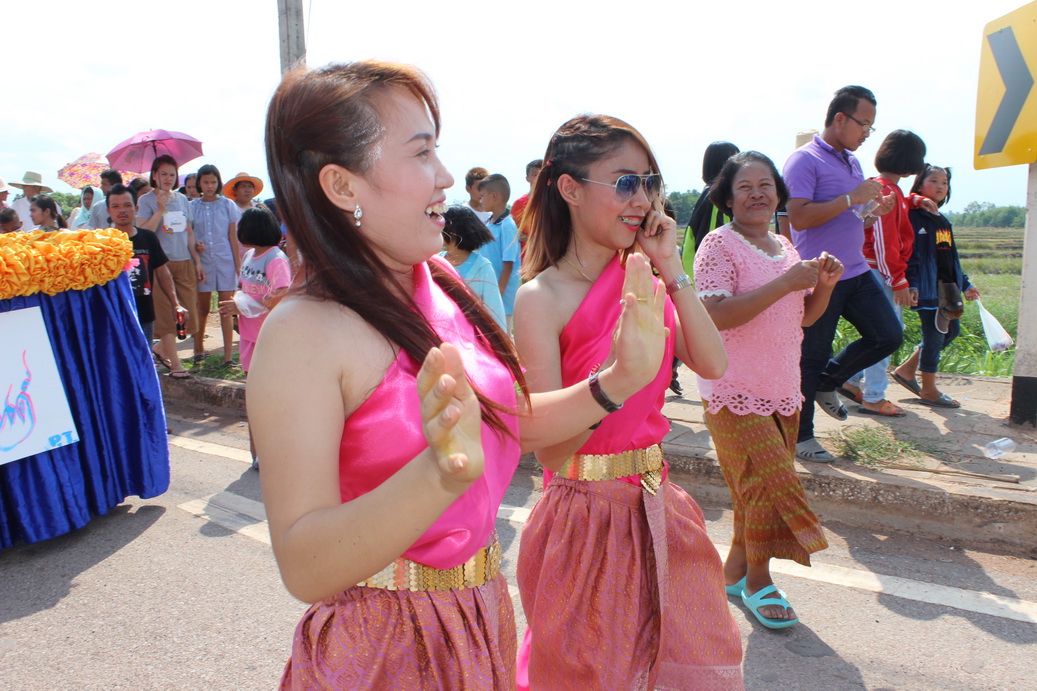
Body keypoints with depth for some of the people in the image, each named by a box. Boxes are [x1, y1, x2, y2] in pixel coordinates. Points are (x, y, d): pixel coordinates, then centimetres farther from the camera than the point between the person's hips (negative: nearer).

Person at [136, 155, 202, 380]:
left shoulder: (183, 200, 16)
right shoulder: (146, 201, 1)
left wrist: (197, 261, 14)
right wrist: (160, 210, -15)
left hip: (184, 262, 5)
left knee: (189, 309, 1)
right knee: (165, 313, -4)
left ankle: (161, 348, 23)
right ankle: (175, 364, 0)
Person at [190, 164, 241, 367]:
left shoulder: (228, 205, 4)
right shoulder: (192, 207, 6)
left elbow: (233, 238, 3)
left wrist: (238, 266, -1)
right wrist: (195, 246, -12)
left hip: (225, 261, -1)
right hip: (202, 261, 1)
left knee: (226, 309, -3)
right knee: (203, 308, 10)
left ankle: (228, 356, -2)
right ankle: (199, 349, 25)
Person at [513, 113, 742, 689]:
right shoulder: (542, 299, -17)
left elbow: (712, 365, -8)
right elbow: (549, 449, -20)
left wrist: (671, 270, -12)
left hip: (655, 505, 6)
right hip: (587, 511, -6)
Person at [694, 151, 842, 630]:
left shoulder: (784, 247, 13)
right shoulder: (720, 244, -10)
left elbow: (805, 317, 18)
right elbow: (715, 316, -23)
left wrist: (824, 285, -1)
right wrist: (785, 283, -23)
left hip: (783, 390, 7)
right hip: (735, 392, -7)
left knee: (759, 486, 12)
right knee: (770, 481, -8)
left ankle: (735, 571, 29)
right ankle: (757, 579, 13)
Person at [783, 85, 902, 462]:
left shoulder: (852, 162, 17)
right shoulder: (805, 160, -10)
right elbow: (799, 217, -23)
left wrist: (876, 210, 5)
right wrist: (852, 198, -20)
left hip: (856, 272, 8)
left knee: (889, 335, 5)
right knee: (812, 356, 0)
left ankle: (827, 382, 26)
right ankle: (800, 437, 15)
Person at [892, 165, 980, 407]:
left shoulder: (943, 221, 18)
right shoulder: (914, 217, -9)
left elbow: (952, 258, 24)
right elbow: (908, 254, -16)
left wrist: (965, 283, 25)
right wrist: (911, 284, -25)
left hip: (946, 287, 9)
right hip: (927, 288, -9)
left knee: (951, 330, 14)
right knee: (934, 335, -5)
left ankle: (906, 369, 23)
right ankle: (929, 391, 7)